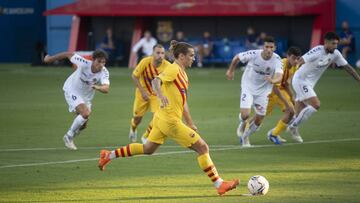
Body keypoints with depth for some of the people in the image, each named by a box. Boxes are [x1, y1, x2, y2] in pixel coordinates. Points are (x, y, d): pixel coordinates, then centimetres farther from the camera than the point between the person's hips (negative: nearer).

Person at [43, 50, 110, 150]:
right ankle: (69, 136, -7)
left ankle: (69, 137, 43)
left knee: (82, 125, 12)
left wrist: (97, 87, -64)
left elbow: (106, 89, -41)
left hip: (86, 96, 5)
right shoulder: (84, 64, -31)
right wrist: (50, 58, -6)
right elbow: (69, 54, -17)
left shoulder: (104, 72, -26)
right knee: (85, 113, -26)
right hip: (72, 90, -5)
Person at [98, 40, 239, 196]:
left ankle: (109, 155, 25)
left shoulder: (183, 73, 16)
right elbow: (156, 81, -29)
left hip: (162, 118, 10)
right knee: (203, 148, -7)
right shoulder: (173, 69, -13)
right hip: (171, 121, -10)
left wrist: (190, 124, 24)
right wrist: (160, 94, -49)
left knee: (148, 149, 21)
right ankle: (219, 185, -4)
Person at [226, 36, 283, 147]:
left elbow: (279, 77, -36)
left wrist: (273, 80, -59)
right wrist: (231, 71, 9)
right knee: (245, 114, -19)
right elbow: (237, 57, -4)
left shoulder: (276, 59, -22)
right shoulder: (253, 54, -23)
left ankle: (245, 137, 35)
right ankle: (243, 124, 20)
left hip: (263, 91, 2)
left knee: (258, 121, 5)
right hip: (248, 87, -2)